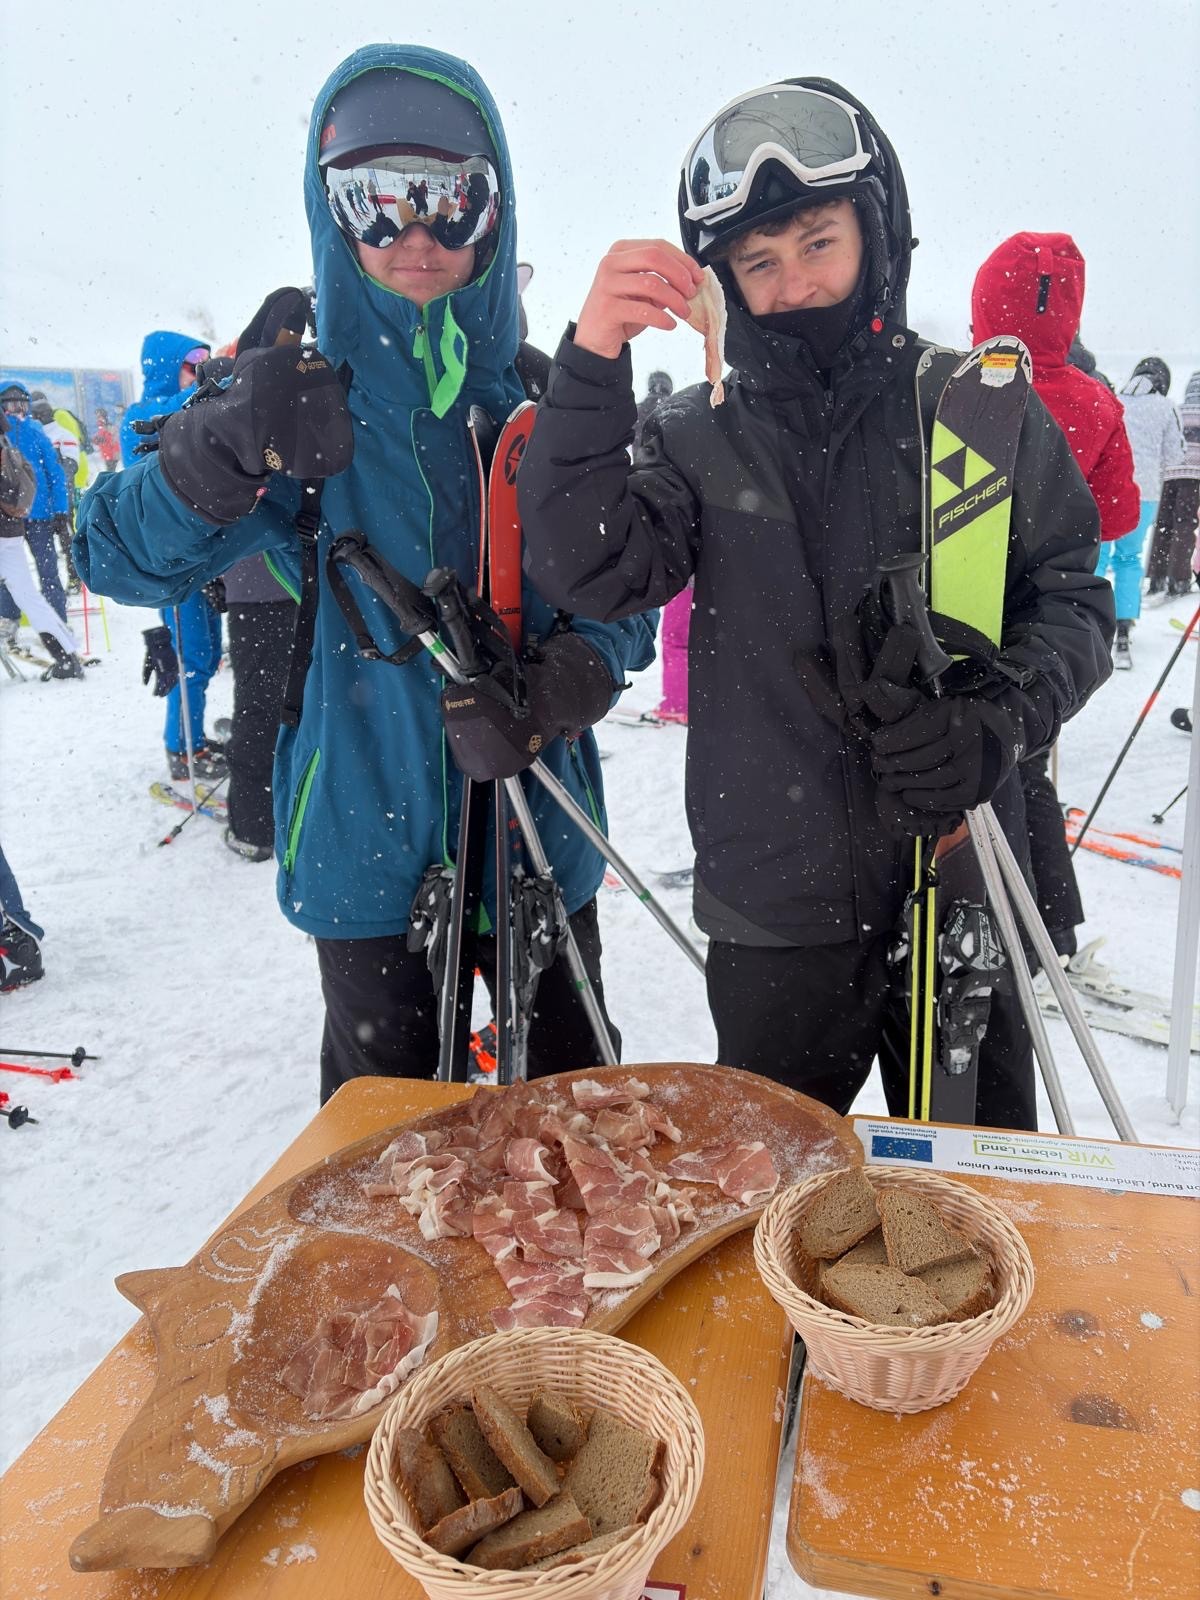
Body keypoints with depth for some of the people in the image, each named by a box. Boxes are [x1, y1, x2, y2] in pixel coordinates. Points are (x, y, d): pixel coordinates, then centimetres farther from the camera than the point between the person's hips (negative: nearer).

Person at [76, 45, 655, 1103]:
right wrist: (223, 447, -29)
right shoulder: (304, 387, -4)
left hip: (541, 827, 2)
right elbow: (123, 561, -10)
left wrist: (554, 686, -24)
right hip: (368, 843, -1)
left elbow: (621, 597, -3)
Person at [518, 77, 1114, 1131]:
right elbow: (587, 573, -14)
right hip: (776, 902, 0)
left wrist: (997, 722, -15)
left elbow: (1073, 599, 4)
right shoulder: (704, 438, 0)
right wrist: (591, 364, -24)